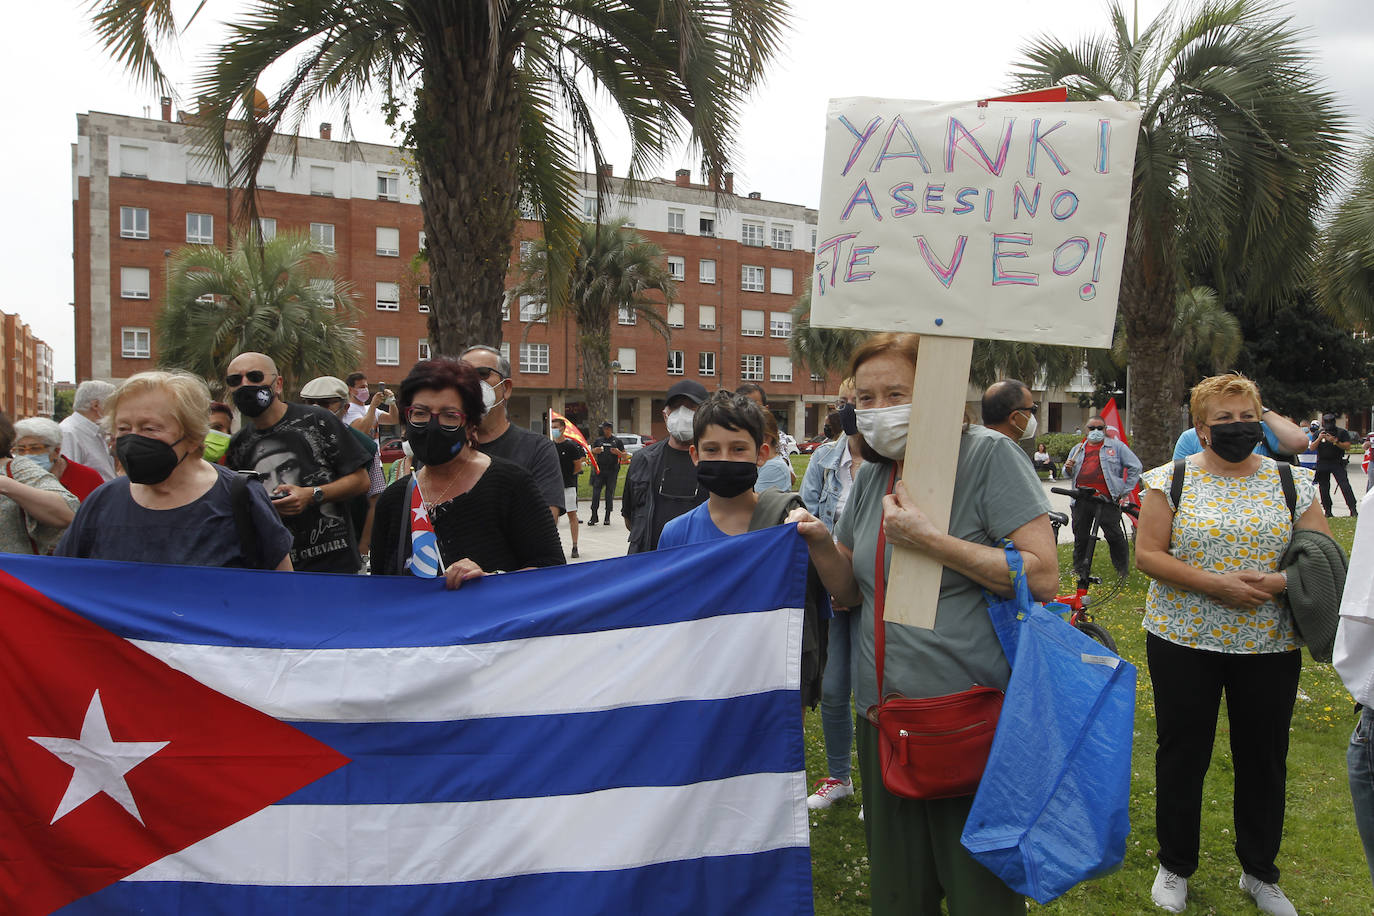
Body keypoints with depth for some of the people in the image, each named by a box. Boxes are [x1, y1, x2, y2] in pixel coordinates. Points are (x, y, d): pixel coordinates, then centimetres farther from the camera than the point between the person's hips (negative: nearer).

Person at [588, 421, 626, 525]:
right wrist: (595, 451, -3)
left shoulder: (617, 440, 9)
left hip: (612, 470, -1)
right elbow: (592, 451, 20)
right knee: (596, 491, -6)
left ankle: (607, 517, 10)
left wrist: (618, 452, -13)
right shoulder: (598, 440, 14)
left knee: (610, 493, 2)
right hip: (599, 470, 1)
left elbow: (624, 455, 8)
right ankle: (594, 515, -2)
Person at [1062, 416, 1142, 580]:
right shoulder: (1077, 449, 20)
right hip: (1081, 501, 4)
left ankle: (1123, 570, 8)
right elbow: (1068, 475, 26)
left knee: (1114, 535, -6)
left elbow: (1135, 467, 8)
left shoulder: (1116, 446, 9)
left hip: (1106, 500, -4)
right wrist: (1068, 469, 1)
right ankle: (1079, 570, 19)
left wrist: (1125, 491, 2)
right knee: (1080, 536, 7)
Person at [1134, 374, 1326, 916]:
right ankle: (1175, 866, 27)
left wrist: (1279, 581, -17)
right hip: (1184, 642, -2)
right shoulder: (1171, 480, -2)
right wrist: (1216, 585, -19)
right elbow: (1147, 555, -7)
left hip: (1270, 646, 2)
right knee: (1182, 754, 8)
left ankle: (1259, 871, 32)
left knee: (1263, 758, 11)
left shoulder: (1292, 482, 5)